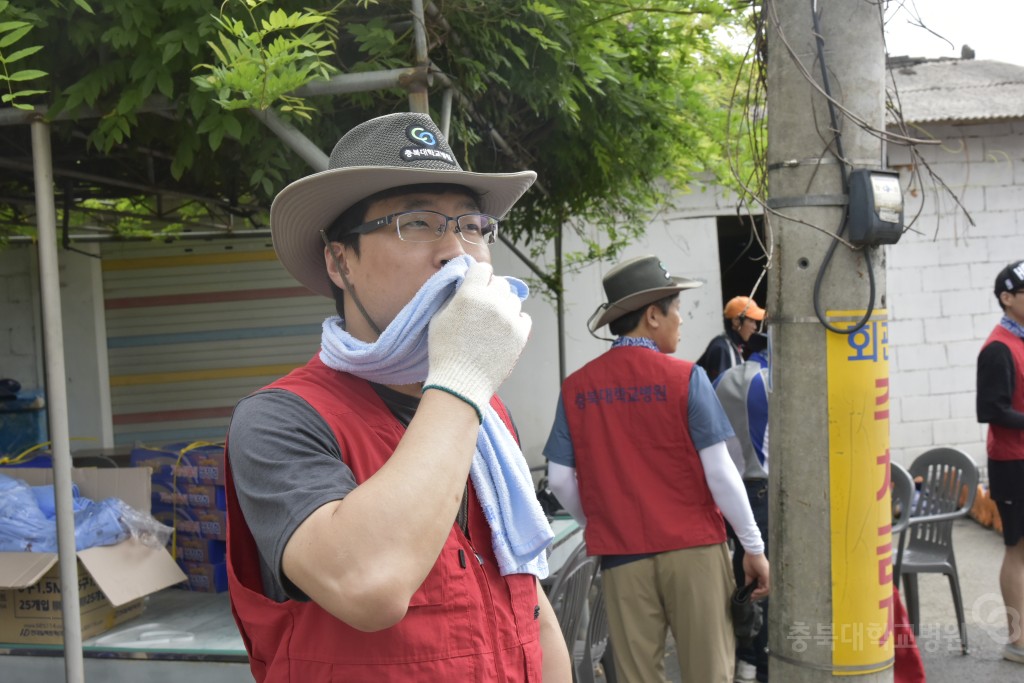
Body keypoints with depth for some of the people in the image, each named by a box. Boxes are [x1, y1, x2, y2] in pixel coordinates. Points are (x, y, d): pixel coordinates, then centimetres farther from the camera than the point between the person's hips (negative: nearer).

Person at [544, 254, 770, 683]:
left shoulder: (576, 387, 1)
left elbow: (560, 479, 1)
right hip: (692, 547, -3)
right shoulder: (684, 378, -8)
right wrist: (755, 547, 0)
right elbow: (719, 473, -9)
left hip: (620, 555, 3)